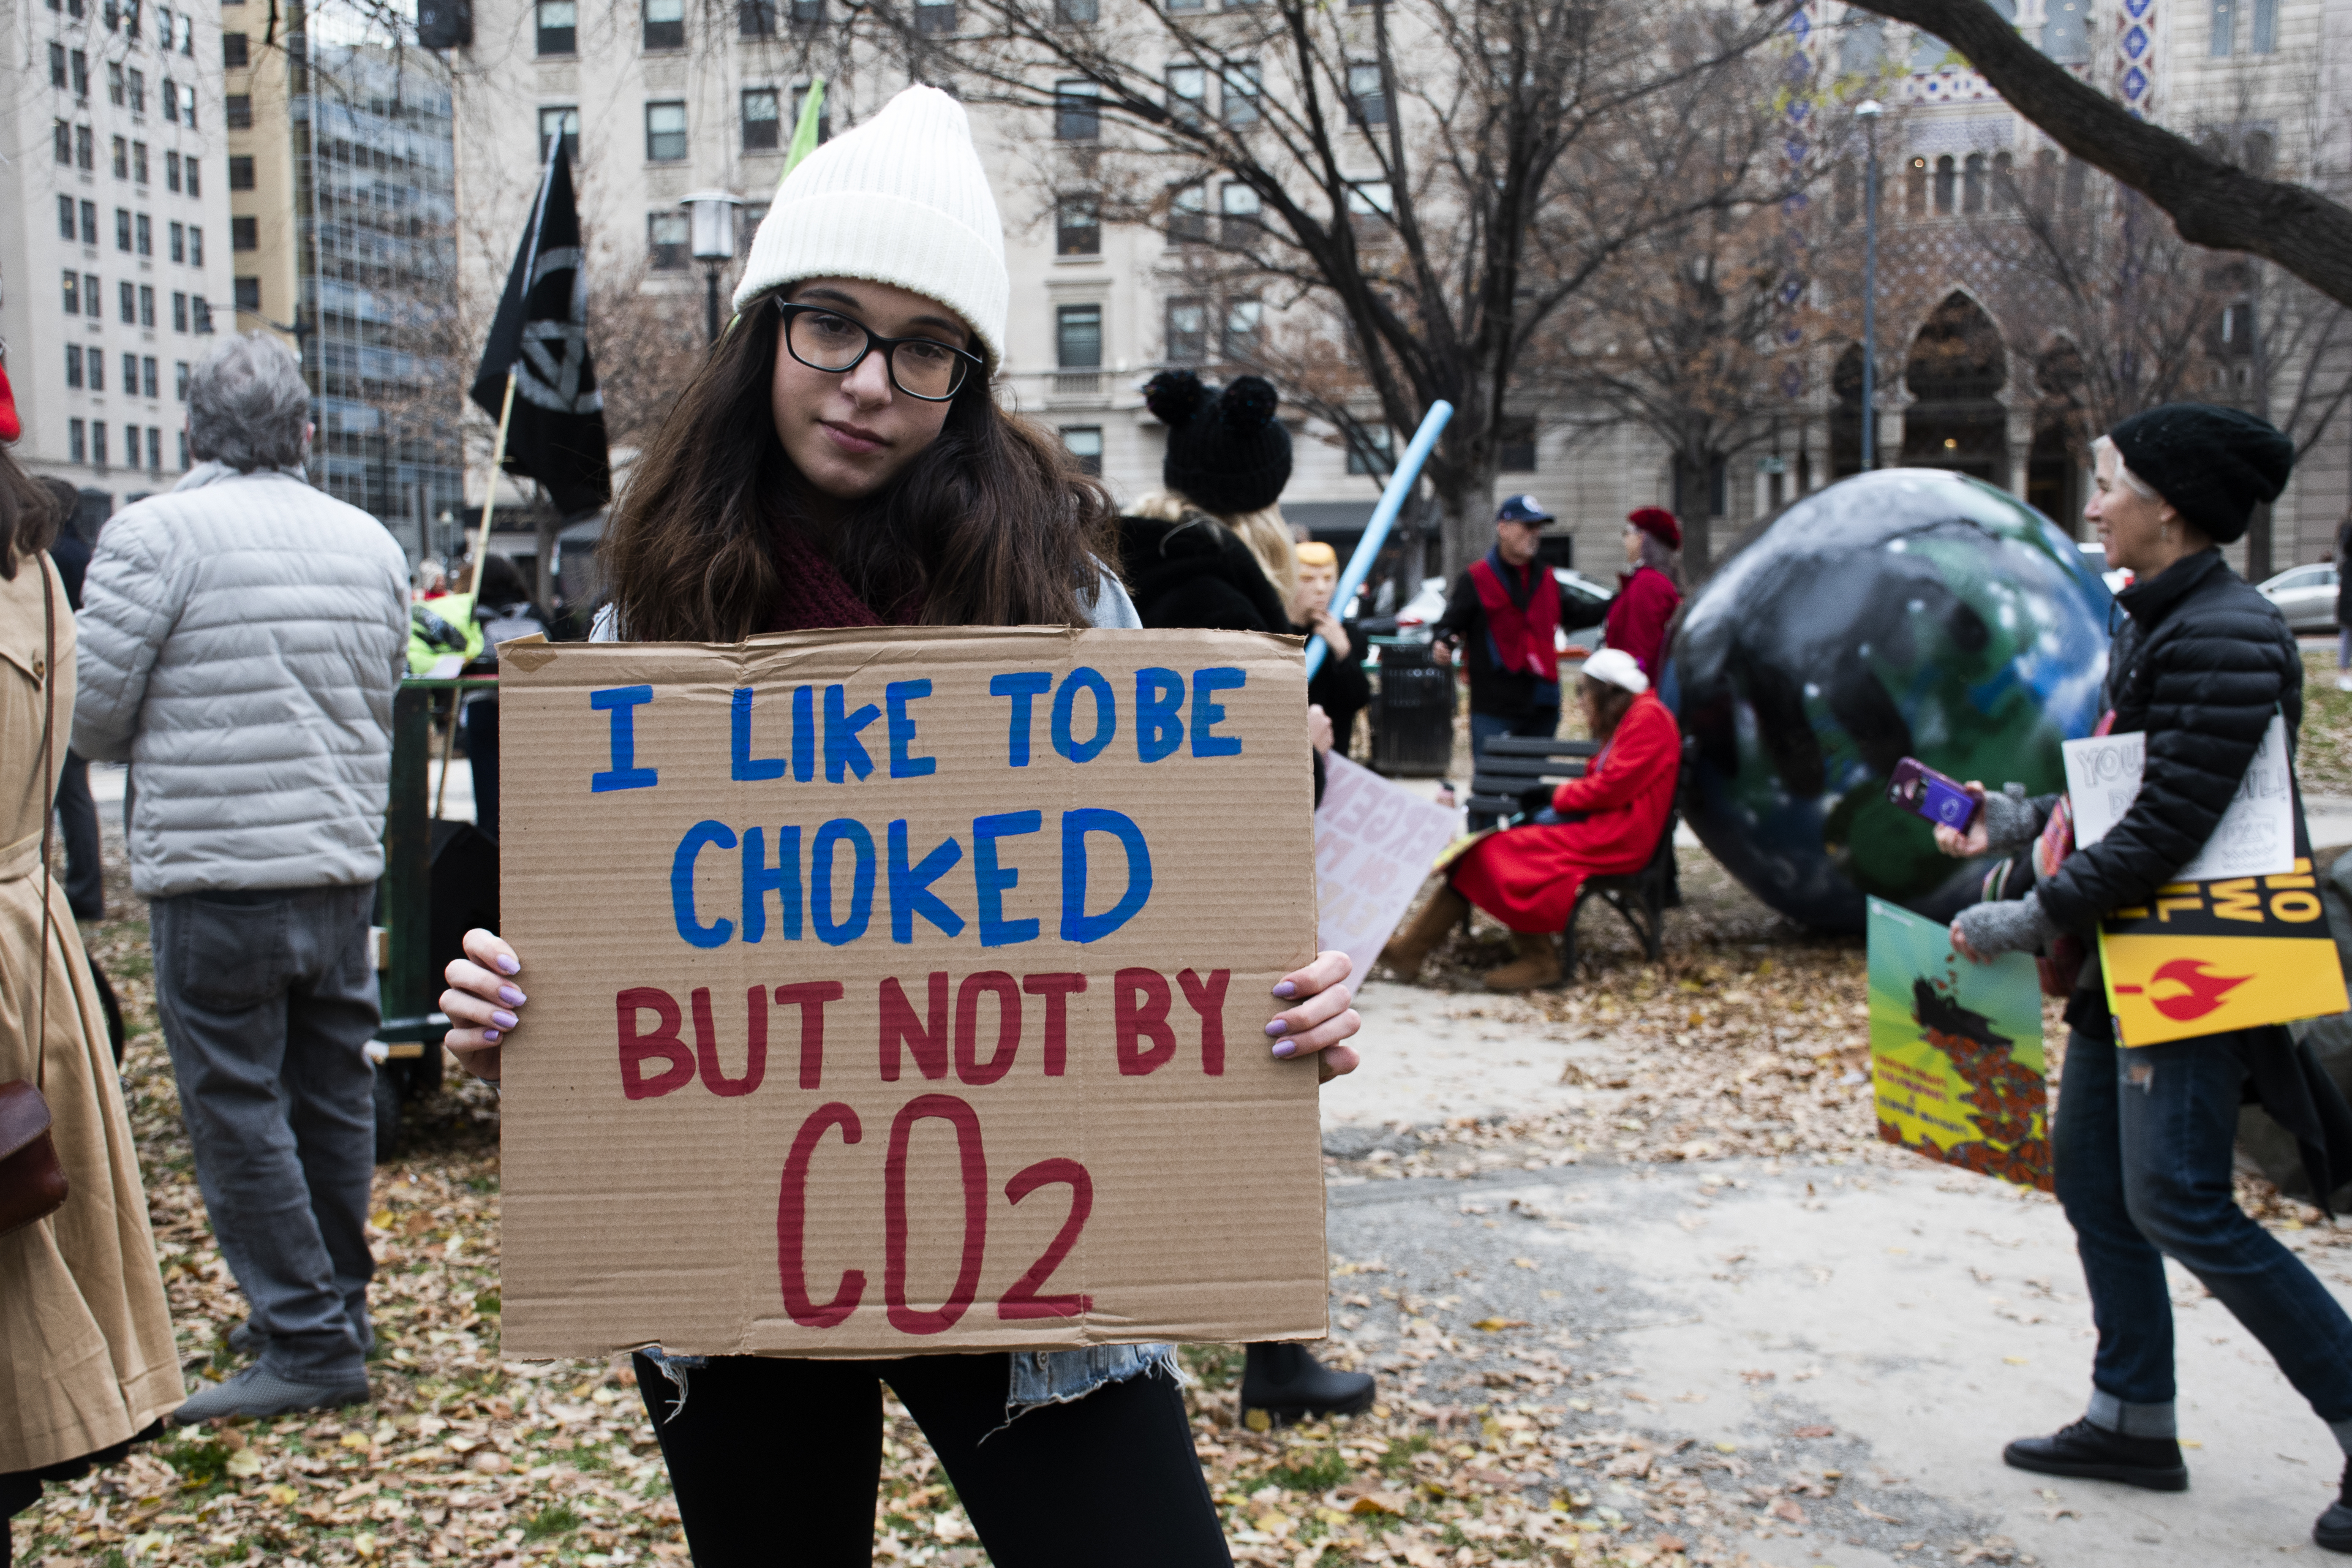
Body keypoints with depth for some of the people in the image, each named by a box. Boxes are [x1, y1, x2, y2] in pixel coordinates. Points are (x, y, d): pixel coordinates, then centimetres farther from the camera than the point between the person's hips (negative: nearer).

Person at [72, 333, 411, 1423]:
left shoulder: (154, 534, -8)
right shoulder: (368, 540, 9)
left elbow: (89, 712, -6)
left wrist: (164, 742, 13)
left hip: (214, 873, -6)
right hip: (344, 867, 6)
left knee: (239, 1109, 1)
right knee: (332, 1095, 15)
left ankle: (308, 1342, 4)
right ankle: (337, 1307, 28)